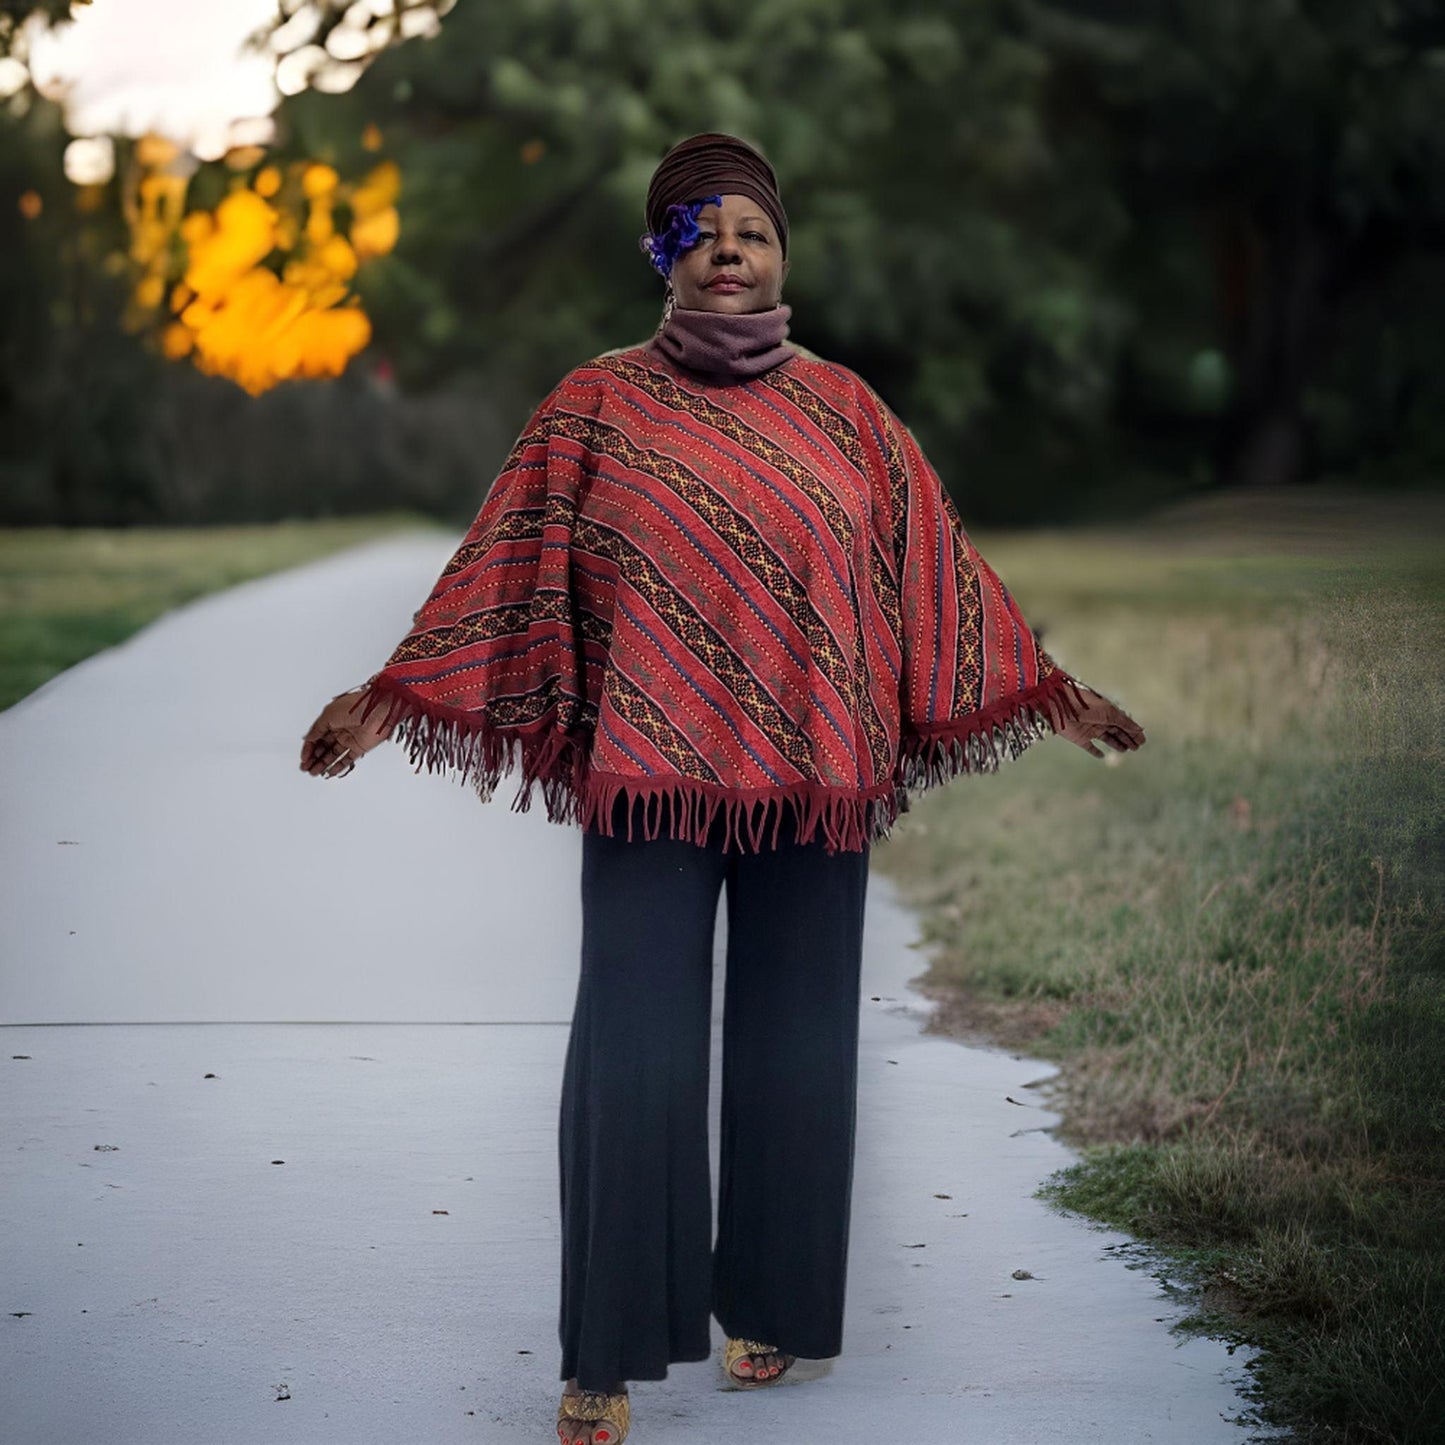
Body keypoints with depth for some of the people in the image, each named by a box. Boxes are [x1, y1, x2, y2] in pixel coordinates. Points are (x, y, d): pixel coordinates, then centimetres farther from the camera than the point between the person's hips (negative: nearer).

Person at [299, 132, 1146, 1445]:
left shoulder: (843, 412, 8)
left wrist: (1046, 691, 11)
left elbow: (938, 566, 12)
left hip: (810, 779, 2)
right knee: (633, 1053, -5)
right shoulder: (601, 405, 4)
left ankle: (769, 1307, 24)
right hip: (648, 773, -2)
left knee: (793, 1047, 7)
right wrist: (392, 696, -6)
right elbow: (500, 564, 2)